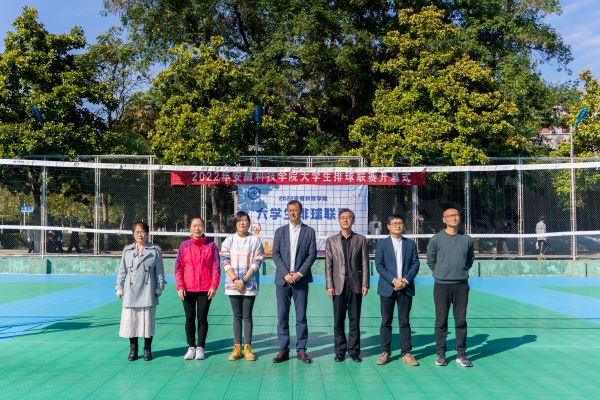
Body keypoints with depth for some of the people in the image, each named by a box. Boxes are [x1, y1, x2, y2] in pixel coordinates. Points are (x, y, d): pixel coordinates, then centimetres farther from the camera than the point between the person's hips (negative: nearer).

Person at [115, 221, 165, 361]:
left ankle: (147, 349, 16)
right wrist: (119, 288, 6)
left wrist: (159, 288, -2)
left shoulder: (155, 250, 3)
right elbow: (122, 270, 11)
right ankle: (133, 349, 17)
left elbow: (160, 271, 3)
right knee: (130, 320, 3)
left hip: (148, 292, -2)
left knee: (147, 320, 2)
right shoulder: (127, 250, 10)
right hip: (130, 291, 2)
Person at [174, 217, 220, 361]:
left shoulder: (211, 246, 1)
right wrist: (180, 287, -5)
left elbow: (216, 268, 0)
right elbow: (178, 268, 3)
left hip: (205, 289, -1)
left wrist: (213, 286, -7)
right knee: (189, 319, 7)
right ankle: (191, 347, 18)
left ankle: (200, 347, 15)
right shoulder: (184, 245, 4)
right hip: (188, 289, 1)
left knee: (202, 318, 5)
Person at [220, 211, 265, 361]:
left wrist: (244, 280, -11)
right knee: (237, 316, 7)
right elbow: (225, 261, 0)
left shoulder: (255, 240, 0)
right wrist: (235, 280, -11)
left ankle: (248, 348, 8)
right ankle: (237, 348, 11)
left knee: (247, 316, 2)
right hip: (233, 284, 2)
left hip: (250, 284, -1)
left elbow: (256, 263, -4)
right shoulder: (229, 240, 5)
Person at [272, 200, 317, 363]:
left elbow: (312, 254, -1)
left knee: (301, 316, 2)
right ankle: (283, 350, 9)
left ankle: (301, 349, 10)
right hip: (282, 280, 1)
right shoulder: (280, 231, 8)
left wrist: (300, 273, -10)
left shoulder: (309, 232, 5)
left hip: (301, 280, -1)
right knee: (282, 315, 2)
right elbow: (275, 254, 2)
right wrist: (286, 274, -9)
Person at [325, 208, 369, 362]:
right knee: (338, 320, 3)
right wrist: (329, 285, -4)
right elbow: (328, 265, 4)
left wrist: (365, 284, -3)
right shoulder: (331, 240, 8)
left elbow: (365, 263, 4)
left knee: (355, 320, 4)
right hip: (339, 285, 0)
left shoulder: (361, 239, 7)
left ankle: (354, 351, 13)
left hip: (355, 285, 0)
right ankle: (340, 351, 12)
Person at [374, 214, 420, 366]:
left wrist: (405, 280, -10)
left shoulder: (410, 244, 9)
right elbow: (379, 265, -3)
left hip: (406, 288, 1)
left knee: (405, 321, 4)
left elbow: (415, 264, 4)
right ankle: (385, 352, 11)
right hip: (387, 288, -1)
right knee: (386, 321, 4)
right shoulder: (382, 244, 3)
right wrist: (394, 280, -13)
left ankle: (406, 353, 10)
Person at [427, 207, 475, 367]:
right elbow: (430, 260, 6)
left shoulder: (467, 239, 5)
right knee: (441, 321, 3)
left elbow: (470, 259, 17)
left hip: (461, 285, 2)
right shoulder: (436, 239, -2)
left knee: (461, 321, 4)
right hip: (441, 285, -2)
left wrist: (462, 271, 10)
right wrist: (441, 273, 8)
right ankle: (441, 354, 12)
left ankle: (461, 354, 12)